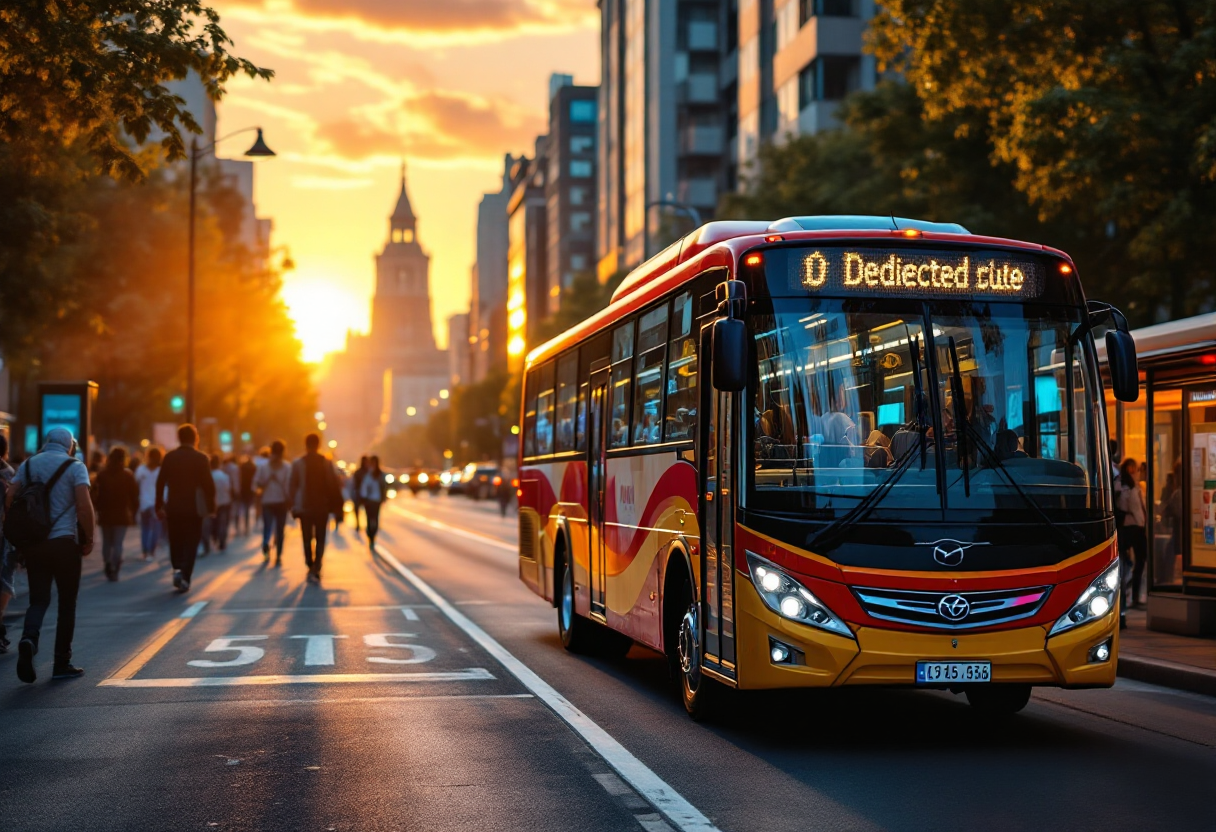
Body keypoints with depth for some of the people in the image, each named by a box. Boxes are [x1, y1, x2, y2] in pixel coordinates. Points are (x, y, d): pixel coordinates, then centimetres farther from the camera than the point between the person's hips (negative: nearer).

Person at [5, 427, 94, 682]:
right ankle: (62, 664, 10)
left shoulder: (28, 464, 9)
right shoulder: (75, 466, -4)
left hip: (33, 543, 3)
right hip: (64, 541, -3)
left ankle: (29, 638, -20)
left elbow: (10, 498, 0)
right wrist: (89, 539, -5)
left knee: (38, 599, 10)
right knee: (67, 603, 8)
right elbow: (84, 505, -15)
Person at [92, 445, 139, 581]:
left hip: (105, 514, 1)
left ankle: (108, 568, 15)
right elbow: (134, 496, -2)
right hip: (122, 515, -1)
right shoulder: (128, 476, -4)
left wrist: (98, 509, 8)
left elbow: (95, 495, -5)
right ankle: (114, 571, -7)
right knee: (118, 544, 0)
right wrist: (133, 513, 9)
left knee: (107, 543, 15)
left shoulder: (101, 475, -4)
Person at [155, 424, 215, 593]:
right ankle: (185, 579, -6)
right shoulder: (200, 458, -6)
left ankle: (177, 569, 3)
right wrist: (211, 507, -1)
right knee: (190, 543, 3)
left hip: (173, 508, 2)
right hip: (194, 508, -2)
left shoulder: (169, 457, 2)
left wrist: (159, 506, 7)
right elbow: (208, 485, -9)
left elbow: (160, 483, 1)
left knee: (176, 542, 17)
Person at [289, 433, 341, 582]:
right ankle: (316, 568, -12)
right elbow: (333, 486, -2)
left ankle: (311, 568, 17)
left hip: (304, 507, 0)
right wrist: (334, 504, 7)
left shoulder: (297, 464, -4)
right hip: (322, 507, 0)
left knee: (307, 539, 12)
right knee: (320, 539, 5)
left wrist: (294, 506, 2)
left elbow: (292, 487, -4)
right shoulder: (327, 463, -4)